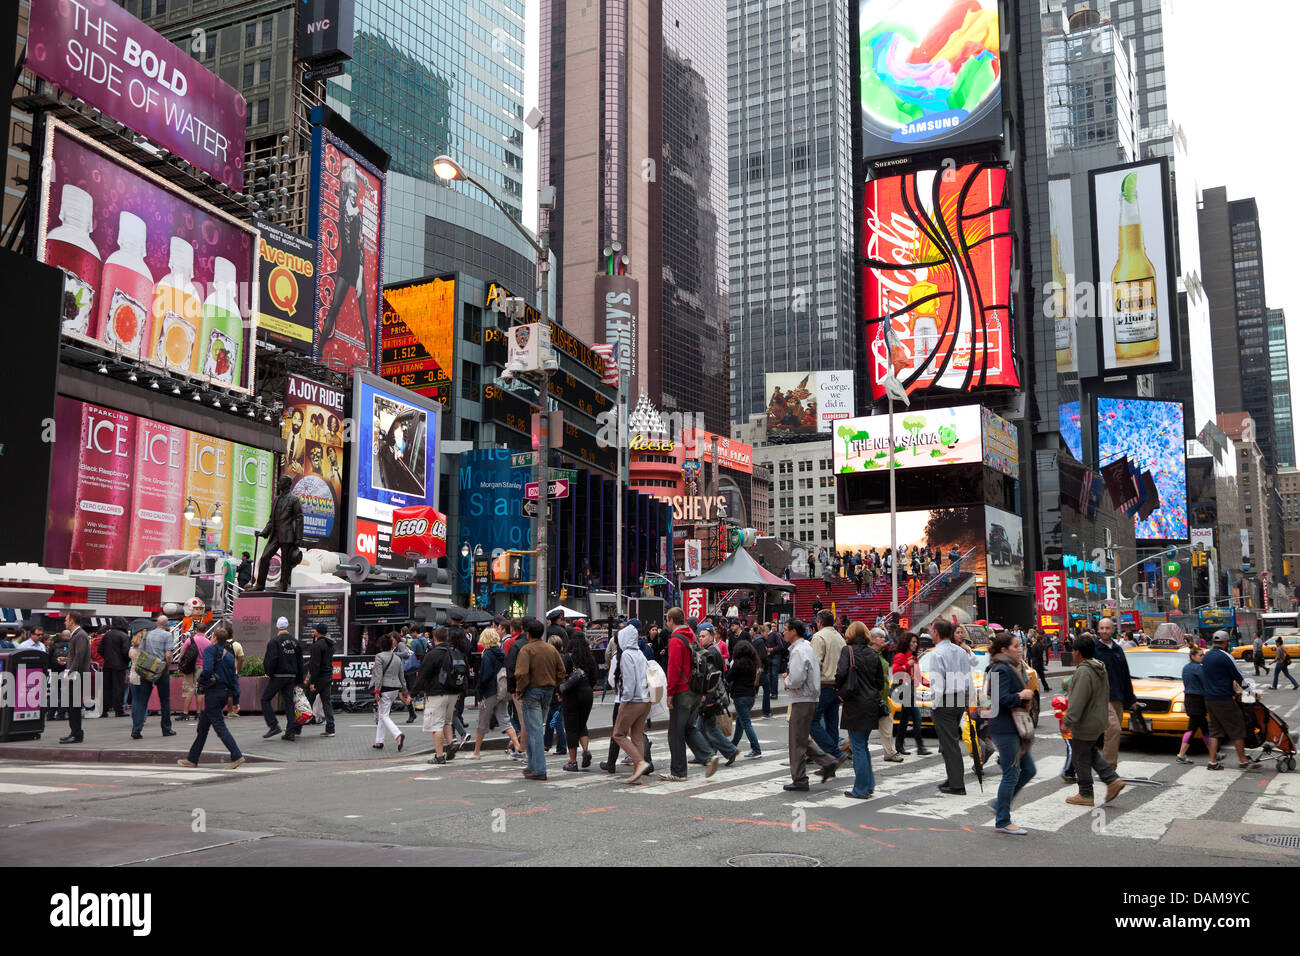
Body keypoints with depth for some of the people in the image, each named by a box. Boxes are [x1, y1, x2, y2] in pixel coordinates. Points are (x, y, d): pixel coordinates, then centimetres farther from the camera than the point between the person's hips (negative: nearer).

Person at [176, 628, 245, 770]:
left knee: (219, 726, -8)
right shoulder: (229, 655, 13)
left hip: (213, 693, -8)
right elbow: (234, 678, 11)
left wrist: (200, 682, -3)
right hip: (224, 693, 8)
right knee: (203, 725, 17)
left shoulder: (210, 650, -7)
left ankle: (237, 756, -17)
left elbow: (207, 670, -22)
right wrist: (236, 700, 11)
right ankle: (192, 759, 25)